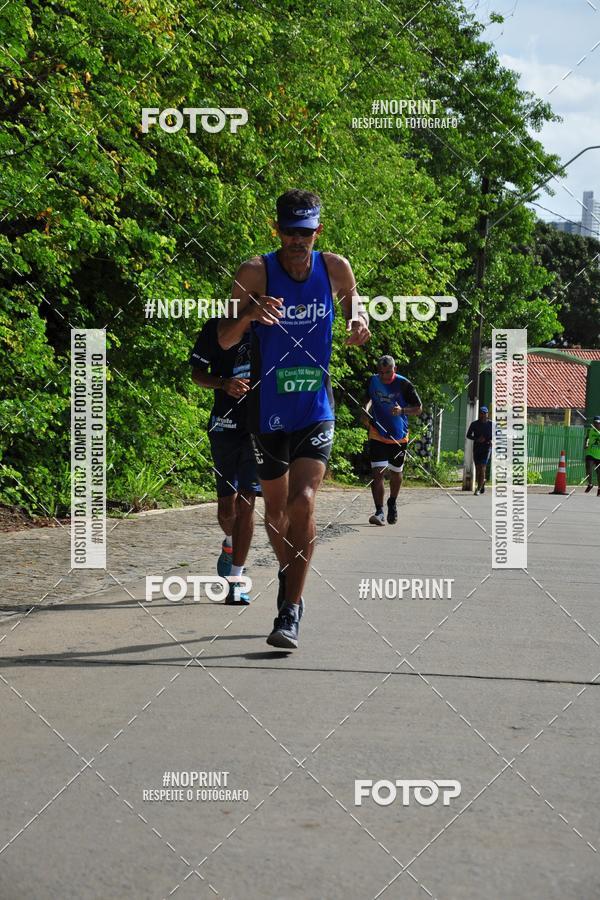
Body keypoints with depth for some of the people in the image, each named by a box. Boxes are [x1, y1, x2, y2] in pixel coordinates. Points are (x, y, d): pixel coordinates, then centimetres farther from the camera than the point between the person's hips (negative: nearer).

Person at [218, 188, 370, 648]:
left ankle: (291, 612, -13)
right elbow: (225, 340, -8)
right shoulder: (256, 272, -9)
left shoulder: (336, 268, -2)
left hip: (317, 410, 0)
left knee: (303, 502, -17)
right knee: (276, 508, 13)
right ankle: (290, 580, 41)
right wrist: (248, 315, -30)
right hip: (269, 411, 0)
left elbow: (352, 299, 20)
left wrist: (359, 320, -4)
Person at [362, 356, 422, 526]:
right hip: (377, 434, 1)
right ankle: (379, 512, -15)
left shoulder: (404, 384, -12)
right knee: (377, 472, -14)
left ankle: (392, 503, 40)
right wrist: (366, 410, -1)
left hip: (399, 436, -1)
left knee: (396, 473, 14)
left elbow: (419, 409, -6)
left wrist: (402, 411, -24)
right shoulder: (373, 381, -3)